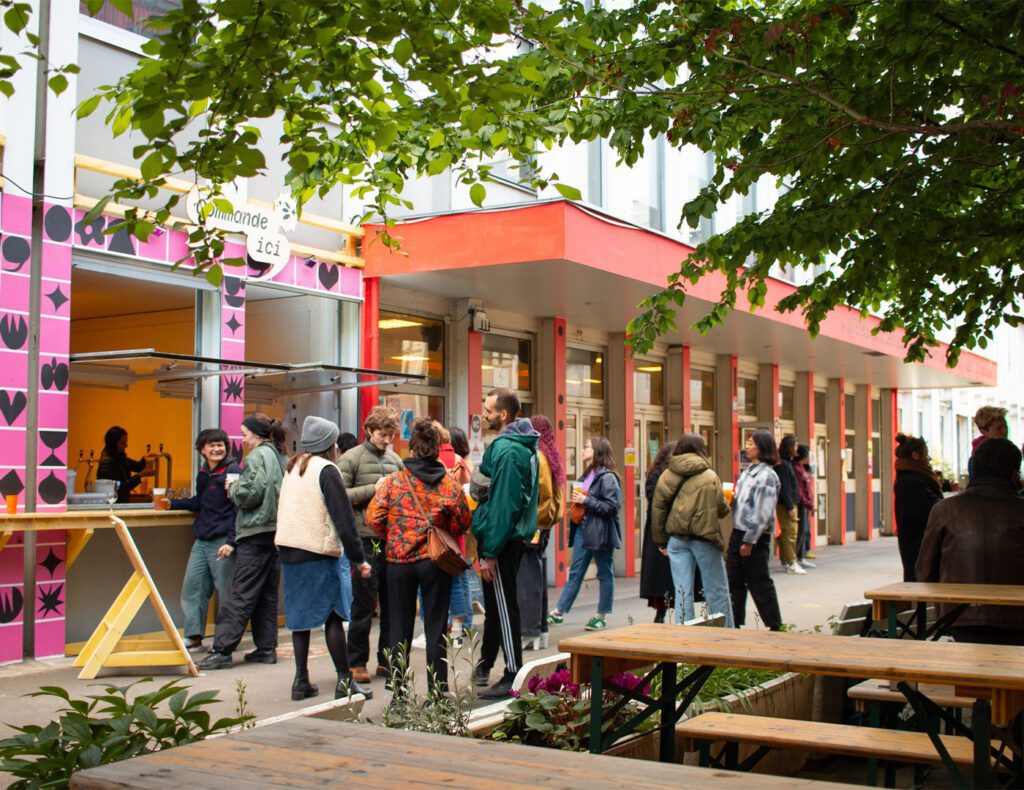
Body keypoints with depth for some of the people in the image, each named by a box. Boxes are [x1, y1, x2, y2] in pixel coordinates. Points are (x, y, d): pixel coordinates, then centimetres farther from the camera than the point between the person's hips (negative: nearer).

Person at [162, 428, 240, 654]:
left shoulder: (232, 472, -10)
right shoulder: (203, 474, 14)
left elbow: (239, 508, -14)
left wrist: (232, 540, -19)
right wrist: (172, 504, 18)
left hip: (222, 541, -8)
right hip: (201, 540, 8)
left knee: (226, 592, 0)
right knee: (192, 588, 7)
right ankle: (194, 638, 15)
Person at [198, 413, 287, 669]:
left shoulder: (257, 456, -9)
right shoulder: (281, 457, 16)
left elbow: (250, 494, -17)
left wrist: (233, 488, 3)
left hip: (257, 533, -8)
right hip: (279, 532, 8)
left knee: (241, 595, -7)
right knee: (267, 594, 12)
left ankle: (222, 650, -6)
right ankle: (267, 648, 13)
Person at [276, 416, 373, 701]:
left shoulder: (292, 468, 14)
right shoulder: (326, 470, -10)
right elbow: (343, 518, -13)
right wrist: (358, 558, -10)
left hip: (288, 549, 7)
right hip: (318, 552, -7)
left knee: (300, 616, 11)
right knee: (333, 616, -1)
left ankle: (301, 680, 13)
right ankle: (344, 680, 1)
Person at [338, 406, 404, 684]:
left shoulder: (395, 460, 14)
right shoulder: (351, 459, -2)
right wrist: (373, 489, -14)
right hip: (366, 539, -5)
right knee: (364, 604, 1)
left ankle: (387, 659, 21)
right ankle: (356, 662, 13)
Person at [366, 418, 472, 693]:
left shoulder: (393, 481, -5)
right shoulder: (449, 484, -3)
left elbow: (373, 518, -7)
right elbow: (463, 522, -2)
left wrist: (392, 537, 10)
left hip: (399, 560, 0)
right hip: (435, 560, 0)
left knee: (400, 628, 10)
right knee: (436, 628, 8)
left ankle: (398, 692, 14)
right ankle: (438, 691, 10)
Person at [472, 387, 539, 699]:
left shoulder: (506, 450, -20)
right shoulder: (524, 445, 11)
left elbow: (502, 505, -24)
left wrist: (490, 552, -22)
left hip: (501, 538, -10)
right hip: (514, 535, 10)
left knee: (503, 606, -2)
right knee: (496, 604, 19)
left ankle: (513, 676, 5)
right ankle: (485, 664, 31)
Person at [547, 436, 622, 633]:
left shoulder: (607, 477, -12)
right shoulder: (587, 475, 14)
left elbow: (611, 506, -19)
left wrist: (585, 501, -19)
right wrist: (577, 500, 8)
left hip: (601, 532, -8)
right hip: (583, 529, 8)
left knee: (605, 574, 6)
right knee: (575, 573, 8)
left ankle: (602, 616, 14)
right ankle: (559, 612, 8)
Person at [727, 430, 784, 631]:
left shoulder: (767, 475, -14)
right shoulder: (747, 471, 12)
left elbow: (764, 513, -18)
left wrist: (749, 541, -19)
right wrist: (731, 499, 1)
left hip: (756, 538, -8)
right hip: (738, 532, 8)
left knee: (759, 584, 0)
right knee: (734, 581, 11)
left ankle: (776, 627, 11)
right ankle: (735, 624, 19)